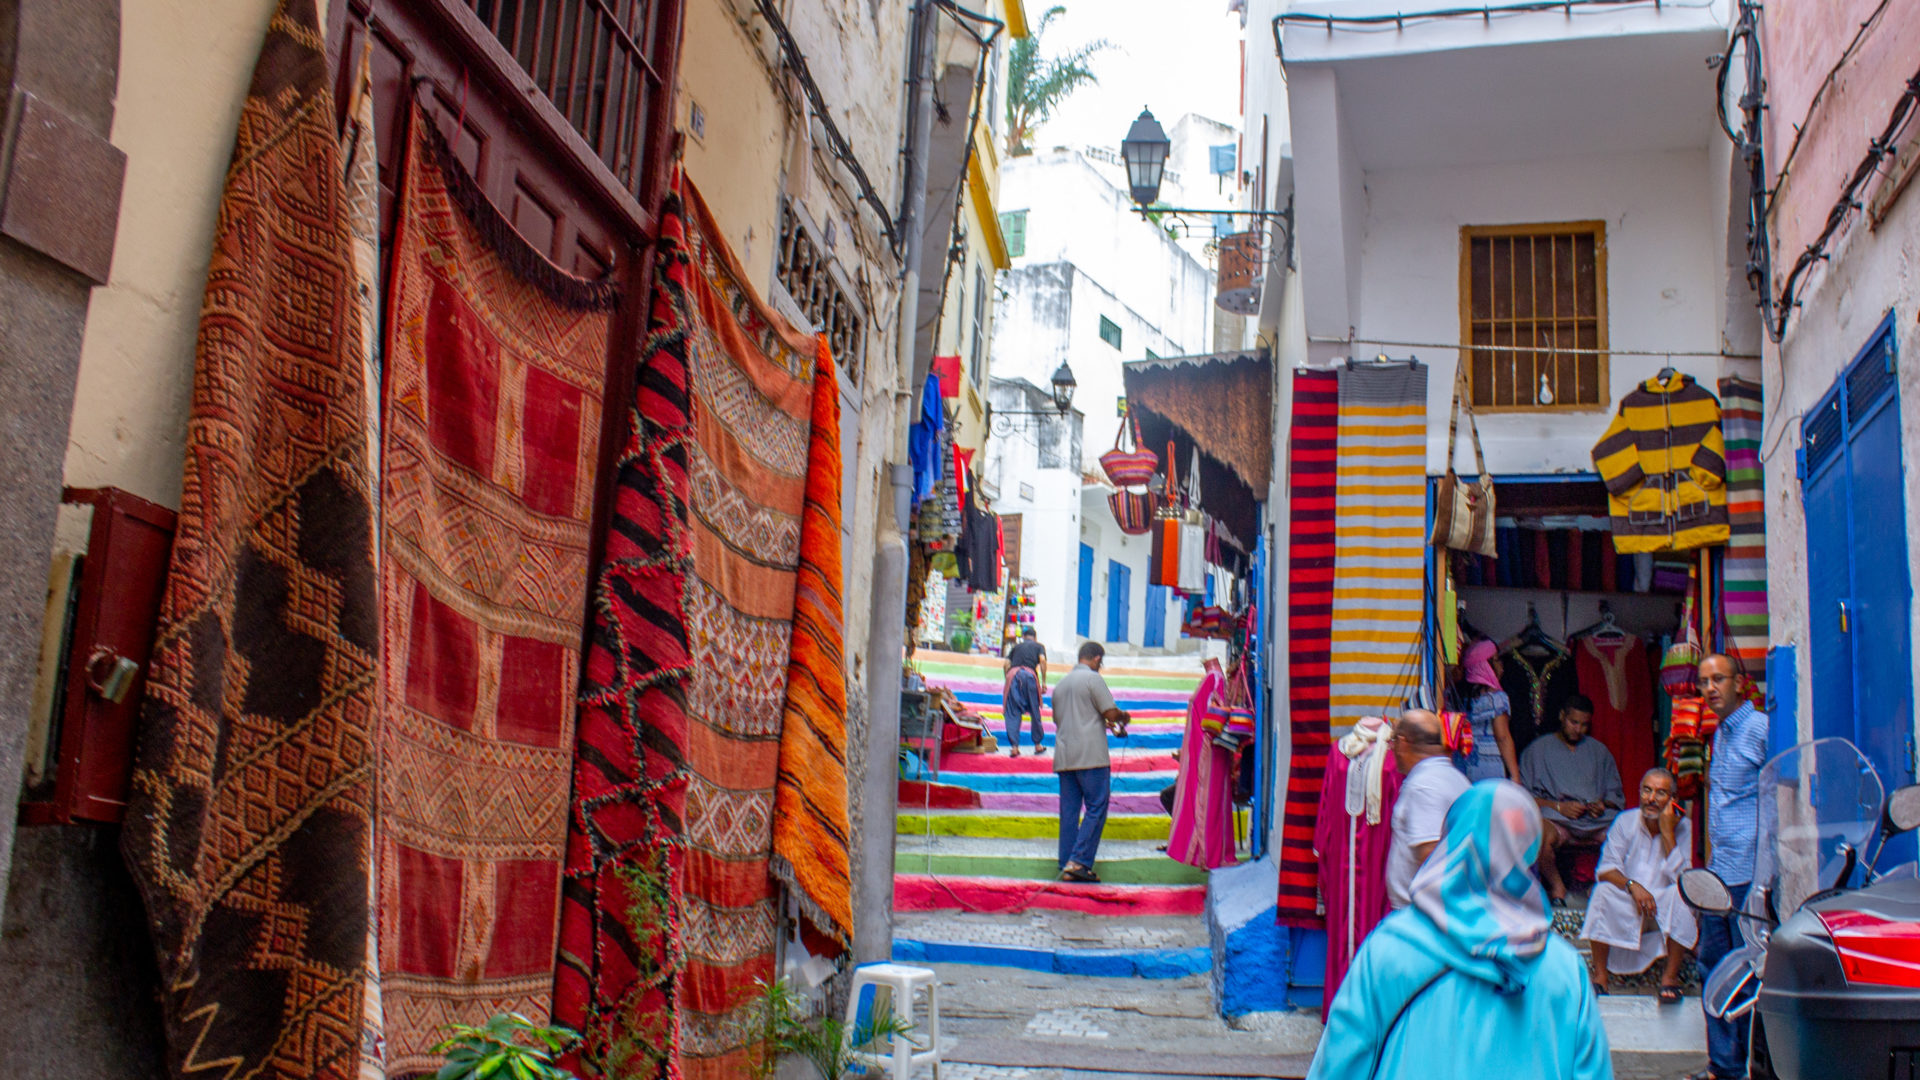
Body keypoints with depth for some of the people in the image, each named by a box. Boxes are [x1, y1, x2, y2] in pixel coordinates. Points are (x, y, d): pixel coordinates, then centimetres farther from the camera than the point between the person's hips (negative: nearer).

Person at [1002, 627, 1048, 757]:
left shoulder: (1016, 646, 27)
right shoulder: (1039, 646, 22)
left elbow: (1006, 664, 13)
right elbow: (1042, 660, 2)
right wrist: (1043, 682, 1)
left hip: (1013, 674, 1)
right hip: (1030, 674, -1)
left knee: (1013, 713, 2)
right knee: (1035, 712, 12)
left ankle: (1014, 746, -7)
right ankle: (1037, 745, 20)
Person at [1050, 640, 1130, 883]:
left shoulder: (1061, 683, 20)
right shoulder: (1093, 678, -4)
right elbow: (1111, 712, -9)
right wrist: (1124, 716, 14)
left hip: (1064, 755, 7)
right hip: (1090, 754, -7)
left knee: (1069, 810, 7)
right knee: (1096, 808, -5)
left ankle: (1066, 864, 5)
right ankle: (1079, 861, -14)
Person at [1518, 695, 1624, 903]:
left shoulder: (1599, 751, 24)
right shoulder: (1539, 749, 12)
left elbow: (1616, 794, 22)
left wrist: (1604, 805, -1)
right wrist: (1558, 806, -10)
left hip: (1598, 820, 3)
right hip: (1557, 818, -3)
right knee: (1543, 835, -38)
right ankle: (1556, 886, -12)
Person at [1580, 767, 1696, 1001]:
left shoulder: (1682, 826, -2)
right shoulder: (1625, 822, 0)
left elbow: (1681, 877, -16)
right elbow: (1605, 870, -8)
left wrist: (1667, 832, -19)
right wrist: (1632, 885, -28)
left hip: (1663, 909, -1)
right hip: (1626, 911, 1)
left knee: (1681, 894, -30)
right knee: (1603, 891, -28)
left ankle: (1670, 976, -20)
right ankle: (1600, 976, -22)